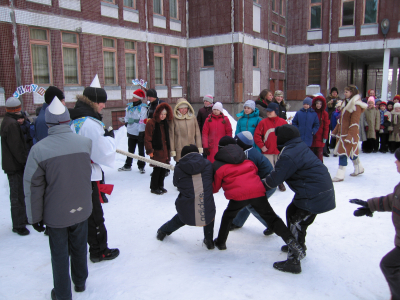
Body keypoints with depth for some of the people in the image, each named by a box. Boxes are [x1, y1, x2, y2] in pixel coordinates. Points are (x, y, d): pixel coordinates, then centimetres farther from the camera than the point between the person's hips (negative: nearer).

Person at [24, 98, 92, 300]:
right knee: (79, 248, 22)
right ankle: (80, 282, 43)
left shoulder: (39, 149, -18)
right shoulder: (86, 143, -11)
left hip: (55, 214, -3)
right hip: (81, 209, 3)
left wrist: (35, 217, -3)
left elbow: (33, 187, -12)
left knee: (60, 254, 15)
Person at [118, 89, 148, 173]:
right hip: (131, 132, 7)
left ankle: (141, 166, 17)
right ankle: (127, 165, 28)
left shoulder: (143, 108, -14)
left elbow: (143, 121, -18)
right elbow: (127, 117, 20)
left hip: (139, 133, -6)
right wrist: (126, 122, 16)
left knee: (141, 150, 6)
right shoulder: (129, 107, 7)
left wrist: (141, 132, -20)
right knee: (130, 150, 17)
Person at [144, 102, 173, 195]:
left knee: (163, 169, 11)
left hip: (164, 150, 7)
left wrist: (168, 149, 19)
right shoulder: (151, 123, -11)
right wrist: (150, 150, -15)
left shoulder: (165, 123, 13)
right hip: (156, 151, -7)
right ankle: (154, 187, 13)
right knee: (157, 169, -2)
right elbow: (147, 138, -12)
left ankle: (160, 186, 26)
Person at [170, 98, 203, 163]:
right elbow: (171, 135, 0)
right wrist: (172, 150, -3)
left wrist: (199, 147, 7)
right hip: (179, 150, -2)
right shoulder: (174, 119, -1)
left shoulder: (193, 117, 8)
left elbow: (197, 133, 10)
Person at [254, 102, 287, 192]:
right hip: (267, 151, -1)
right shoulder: (263, 122, -4)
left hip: (280, 151, 1)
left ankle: (280, 183, 30)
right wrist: (261, 146, -7)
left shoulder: (283, 122, -1)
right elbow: (257, 135, -3)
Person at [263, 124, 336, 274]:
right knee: (292, 211, 22)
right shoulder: (300, 147, 8)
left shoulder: (288, 156, -22)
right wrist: (268, 180, 10)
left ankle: (293, 261, 4)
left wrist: (261, 185, 2)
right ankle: (298, 246, 39)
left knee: (297, 222, -2)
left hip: (314, 194, -10)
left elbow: (275, 179, -15)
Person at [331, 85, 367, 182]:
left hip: (349, 132, -9)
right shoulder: (345, 103, 14)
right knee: (350, 152, 18)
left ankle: (340, 175, -4)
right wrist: (336, 130, 17)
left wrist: (350, 135, -23)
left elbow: (354, 122, -18)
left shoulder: (356, 105, -13)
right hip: (342, 132, 9)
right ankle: (359, 168, 35)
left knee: (343, 153, -8)